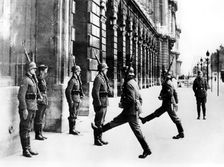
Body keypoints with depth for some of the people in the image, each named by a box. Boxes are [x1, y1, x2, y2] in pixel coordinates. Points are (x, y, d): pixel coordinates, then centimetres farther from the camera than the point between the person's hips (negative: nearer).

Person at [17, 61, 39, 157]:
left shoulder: (32, 80, 16)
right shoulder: (25, 80, -13)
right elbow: (21, 96, -20)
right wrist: (24, 109, -23)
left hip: (32, 108, 9)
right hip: (27, 108, -9)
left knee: (28, 129, 14)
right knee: (24, 130, -1)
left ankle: (28, 148, 22)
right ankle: (25, 150, 6)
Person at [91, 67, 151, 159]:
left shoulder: (129, 84, -17)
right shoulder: (134, 83, 13)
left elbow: (131, 99, -25)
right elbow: (140, 98, 17)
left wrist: (122, 104, -11)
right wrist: (138, 107, 22)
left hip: (131, 111, -10)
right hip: (135, 110, 10)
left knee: (136, 130, -2)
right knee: (115, 121, 17)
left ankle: (146, 150, 6)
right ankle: (99, 130, 29)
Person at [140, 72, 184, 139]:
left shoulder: (168, 83, -16)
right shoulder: (169, 83, 14)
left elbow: (170, 93, -26)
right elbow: (175, 93, 18)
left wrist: (161, 97, -13)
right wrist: (176, 102, 20)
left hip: (169, 104, -10)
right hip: (166, 104, 10)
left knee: (175, 118, -2)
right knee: (157, 113, 16)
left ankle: (181, 133, 5)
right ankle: (144, 119, 26)